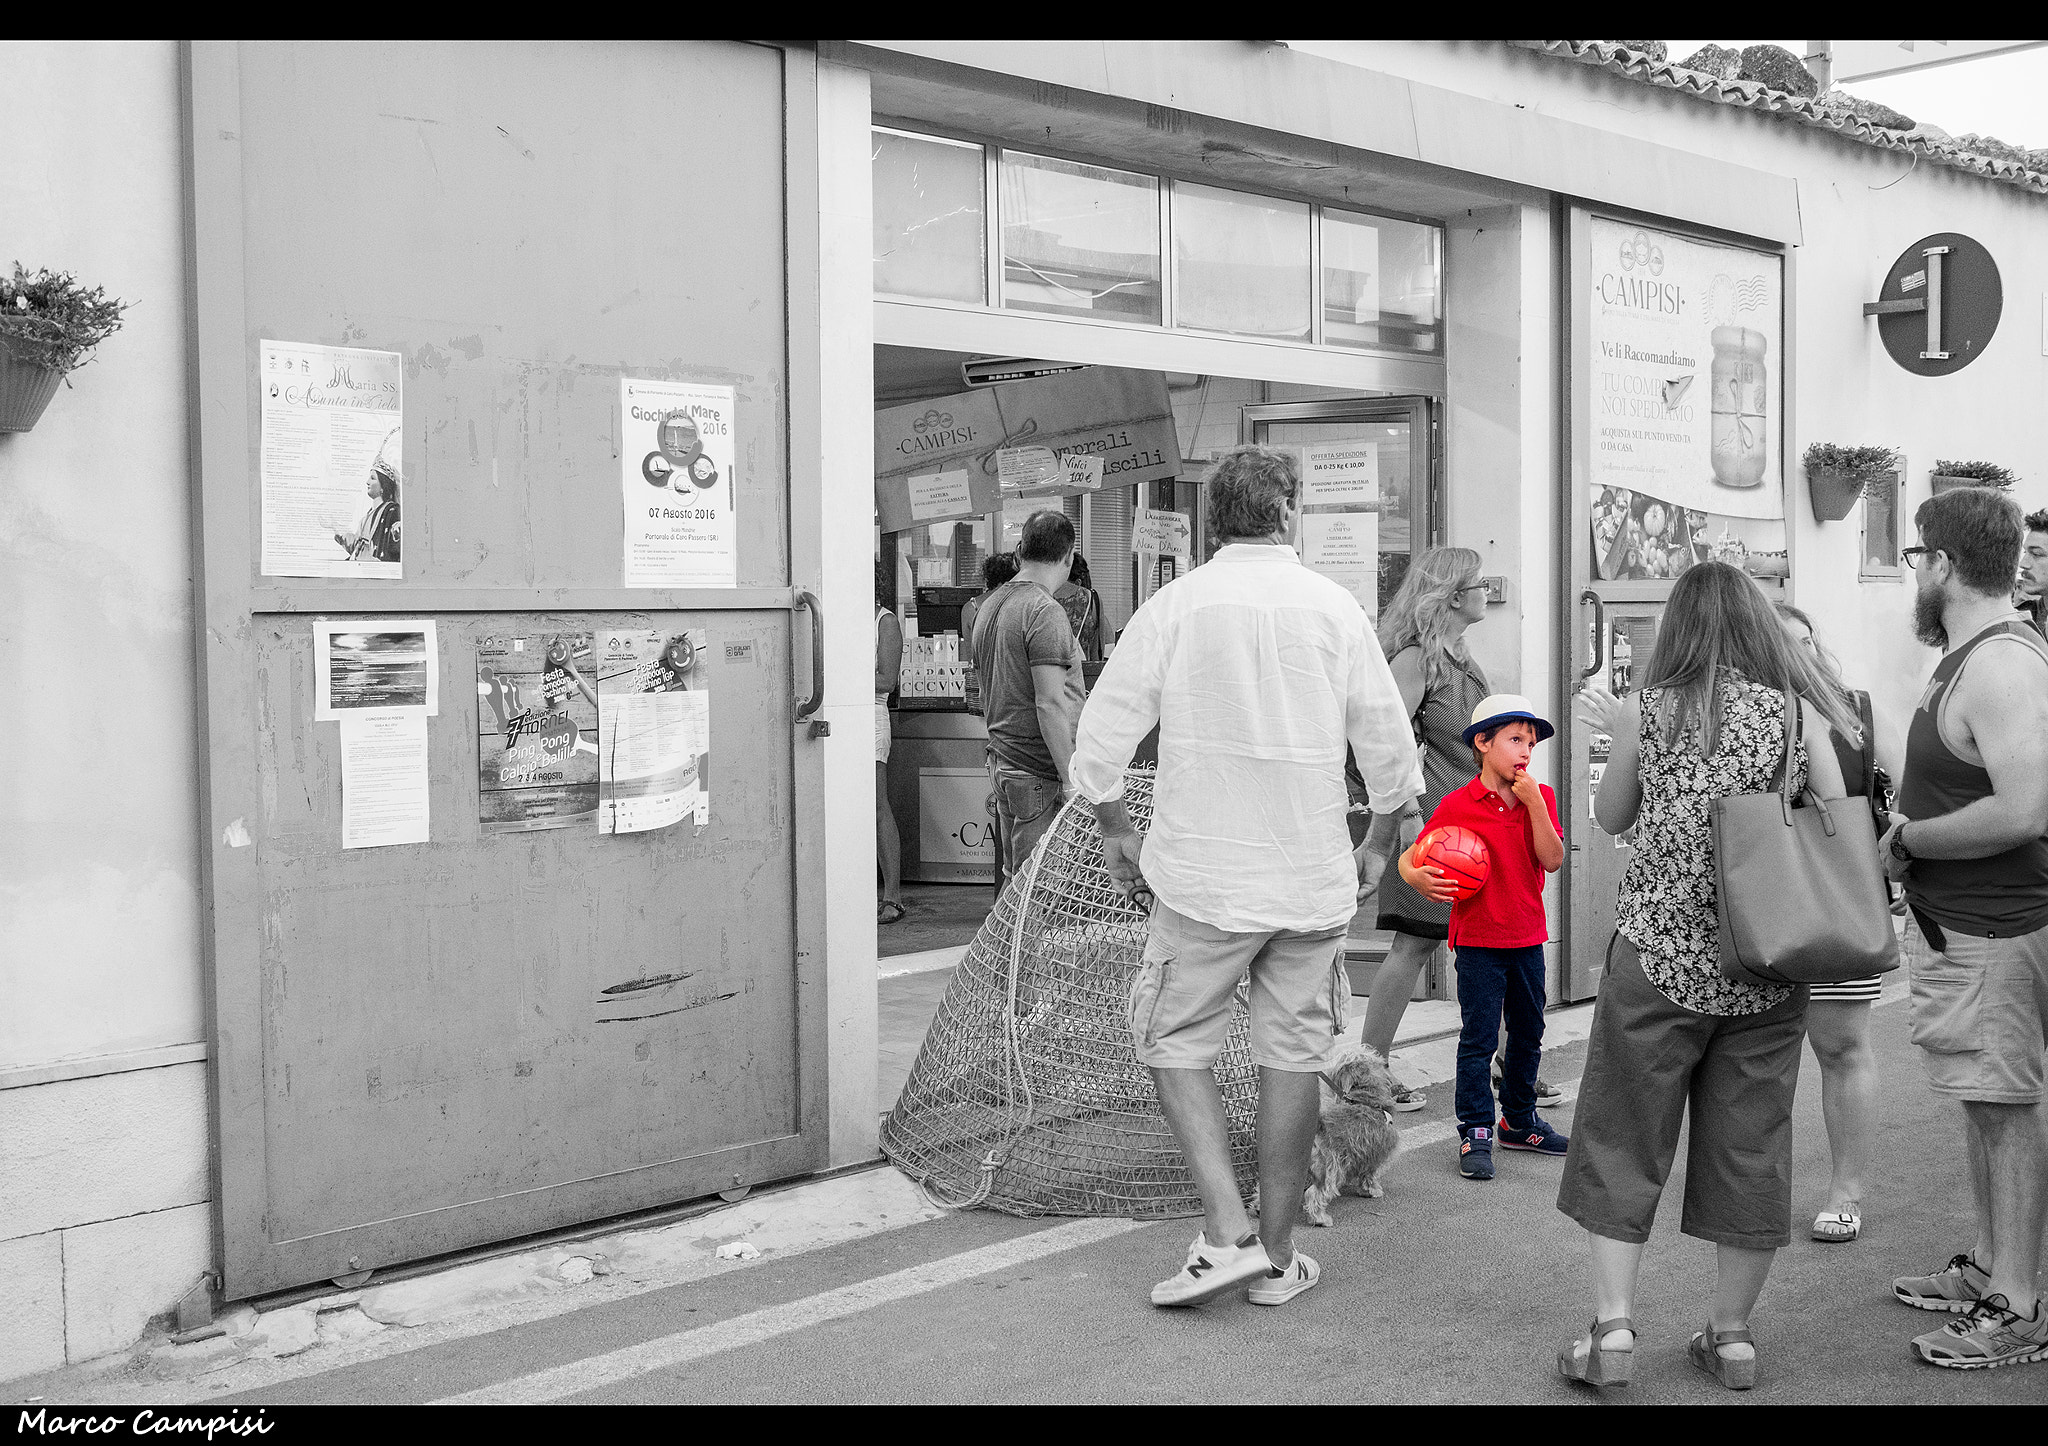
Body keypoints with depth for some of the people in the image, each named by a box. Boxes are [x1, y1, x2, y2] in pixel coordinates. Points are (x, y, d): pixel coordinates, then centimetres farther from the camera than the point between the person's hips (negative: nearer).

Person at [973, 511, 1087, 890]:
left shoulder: (990, 606, 14)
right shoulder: (1045, 612, -15)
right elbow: (1050, 704, -21)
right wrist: (1072, 781, -18)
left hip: (1003, 761, 9)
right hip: (1039, 774, -9)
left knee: (1014, 879, 15)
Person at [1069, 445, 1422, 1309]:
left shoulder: (1175, 606, -5)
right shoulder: (1333, 607, -1)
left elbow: (1101, 737, -3)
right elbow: (1389, 745, 2)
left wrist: (1115, 831, 12)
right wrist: (1379, 843, 16)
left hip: (1202, 877, -2)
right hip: (1314, 879, 2)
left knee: (1175, 1043, 11)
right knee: (1294, 1057, 10)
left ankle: (1225, 1232, 1)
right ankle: (1278, 1254, 18)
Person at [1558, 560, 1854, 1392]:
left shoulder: (1644, 713, -3)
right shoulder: (1798, 714, -1)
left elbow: (1610, 820, 8)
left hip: (1658, 958, -1)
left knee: (1624, 1137, 8)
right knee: (1750, 1145, 11)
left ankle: (1613, 1326, 5)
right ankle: (1733, 1332, 19)